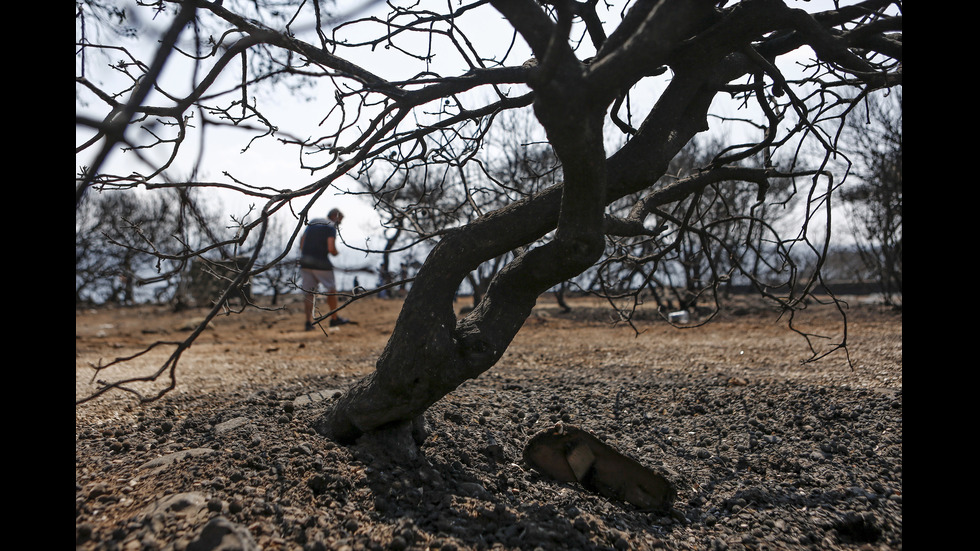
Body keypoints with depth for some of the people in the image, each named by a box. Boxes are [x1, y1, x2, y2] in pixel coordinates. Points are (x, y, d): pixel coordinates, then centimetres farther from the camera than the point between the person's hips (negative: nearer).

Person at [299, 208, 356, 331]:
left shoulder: (313, 222, 16)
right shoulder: (331, 226, -6)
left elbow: (302, 240, 15)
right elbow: (331, 248, -16)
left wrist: (303, 256, 19)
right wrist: (336, 253, 4)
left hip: (305, 262, 6)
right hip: (321, 263, -6)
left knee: (309, 292, 8)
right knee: (331, 290, 10)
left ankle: (309, 322, 1)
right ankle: (334, 319, 20)